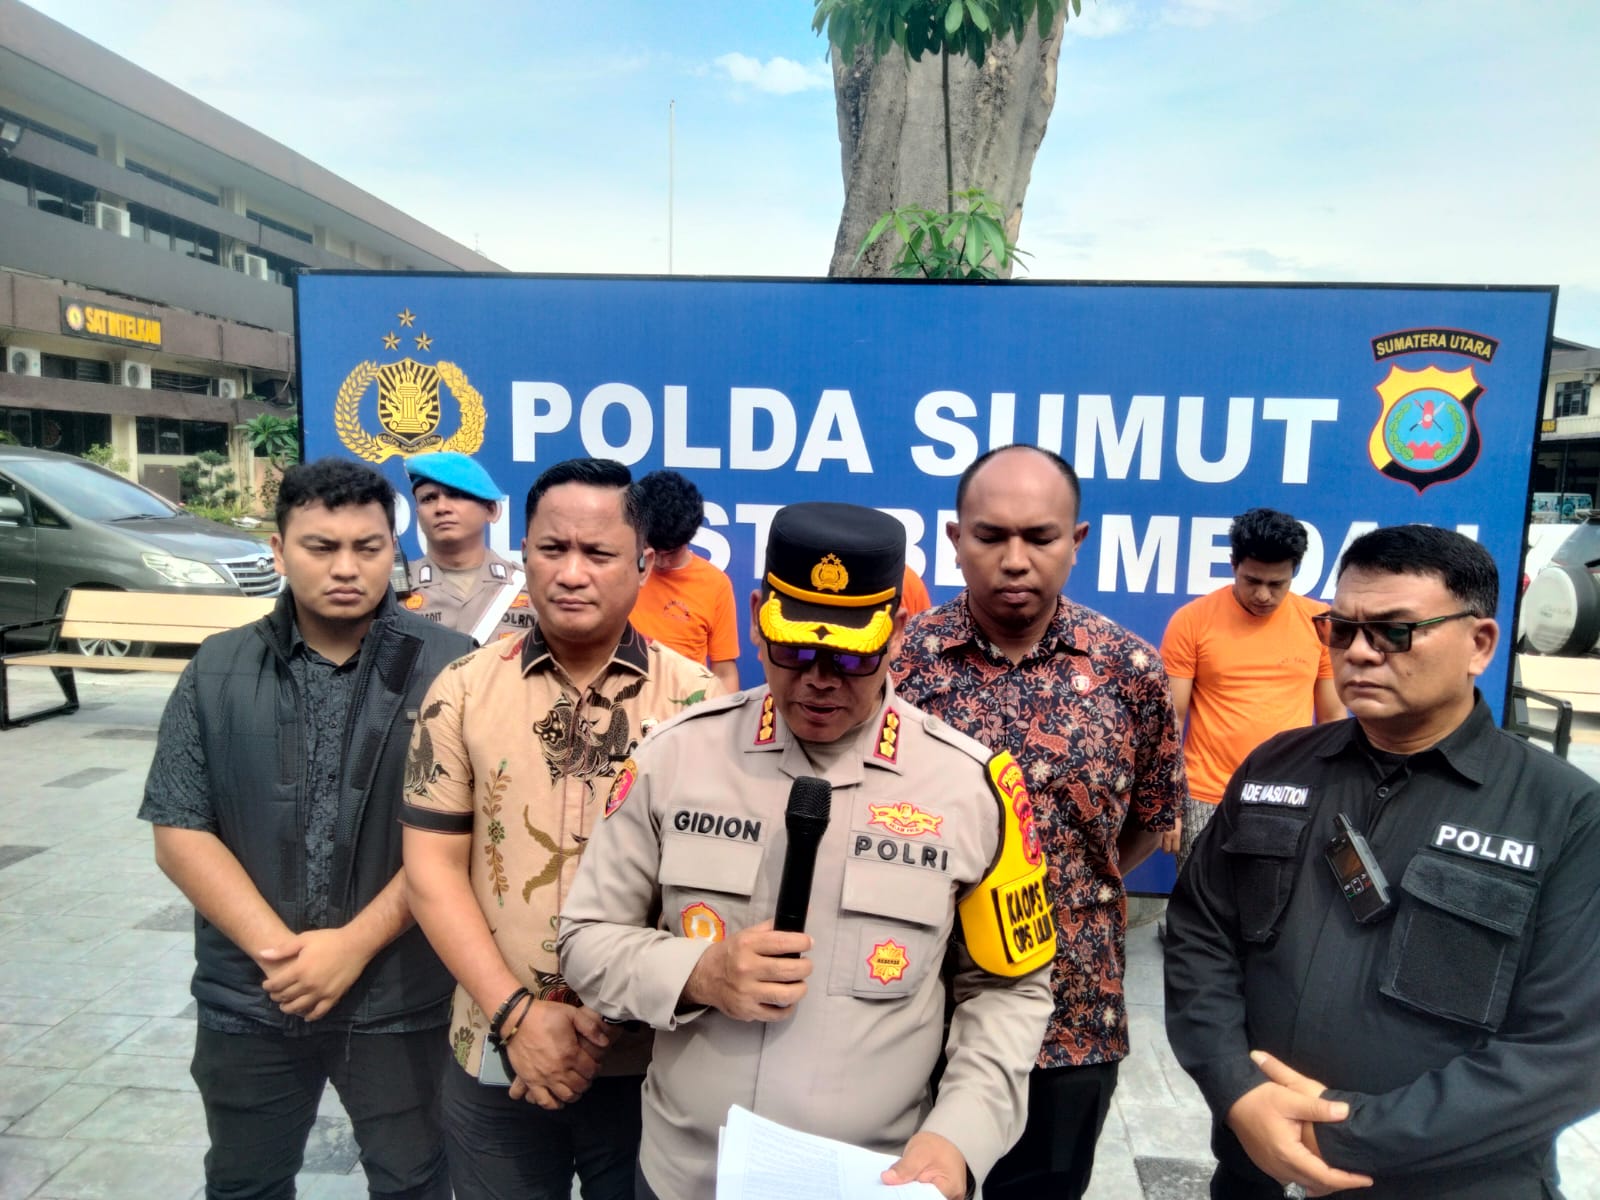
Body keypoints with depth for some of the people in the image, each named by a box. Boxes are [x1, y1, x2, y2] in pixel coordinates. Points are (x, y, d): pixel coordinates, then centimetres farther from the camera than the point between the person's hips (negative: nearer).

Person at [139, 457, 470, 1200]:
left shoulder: (447, 669, -11)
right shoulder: (218, 671, 0)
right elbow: (181, 834, -2)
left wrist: (356, 943, -14)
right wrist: (277, 948, -12)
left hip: (400, 999, -2)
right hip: (249, 998, 3)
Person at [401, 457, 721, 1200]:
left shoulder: (696, 700, -6)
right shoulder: (463, 691, -2)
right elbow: (433, 868, -2)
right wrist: (517, 1014, -9)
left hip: (651, 1061, -1)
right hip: (495, 1060, 2)